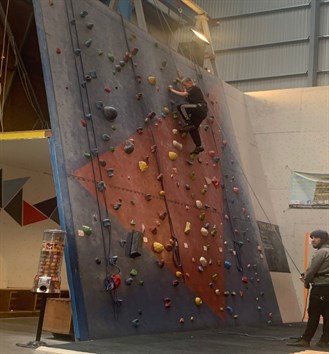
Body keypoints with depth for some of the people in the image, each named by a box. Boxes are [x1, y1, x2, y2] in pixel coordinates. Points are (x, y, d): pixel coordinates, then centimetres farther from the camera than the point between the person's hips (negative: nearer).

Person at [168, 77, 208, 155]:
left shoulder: (195, 88, -4)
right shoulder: (191, 90, 25)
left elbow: (183, 94, -13)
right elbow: (186, 96, 18)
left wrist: (172, 90, -6)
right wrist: (184, 88, 19)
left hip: (201, 108, -10)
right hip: (200, 111, 10)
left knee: (181, 107, -21)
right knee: (193, 128, 7)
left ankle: (189, 124, -15)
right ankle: (199, 146, 7)